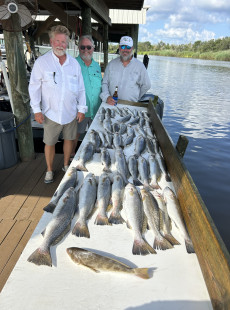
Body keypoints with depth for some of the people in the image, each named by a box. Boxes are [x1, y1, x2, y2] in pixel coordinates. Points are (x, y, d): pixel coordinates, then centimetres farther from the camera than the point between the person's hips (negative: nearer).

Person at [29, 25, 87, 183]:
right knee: (49, 143, 6)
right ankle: (49, 170, 26)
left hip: (71, 112, 3)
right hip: (51, 113, -2)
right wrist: (36, 110, -8)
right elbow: (34, 87, -2)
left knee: (69, 139, 14)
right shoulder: (41, 62, -3)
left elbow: (81, 88, 8)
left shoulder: (74, 63, 4)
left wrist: (82, 108, 3)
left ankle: (66, 165, 35)